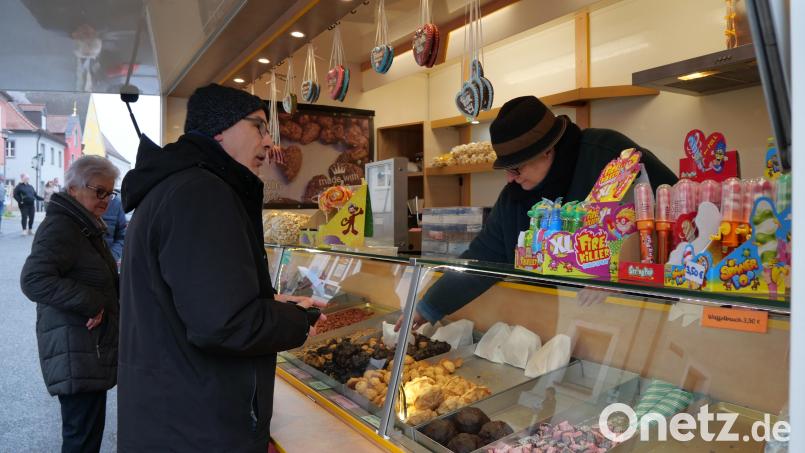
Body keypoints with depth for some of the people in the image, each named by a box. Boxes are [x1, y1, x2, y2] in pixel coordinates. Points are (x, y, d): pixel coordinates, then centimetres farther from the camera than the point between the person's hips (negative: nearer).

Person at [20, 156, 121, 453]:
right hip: (75, 353, -10)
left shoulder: (84, 227, 18)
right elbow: (34, 279, -27)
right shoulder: (60, 226, -15)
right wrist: (91, 302, -27)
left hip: (89, 349, 10)